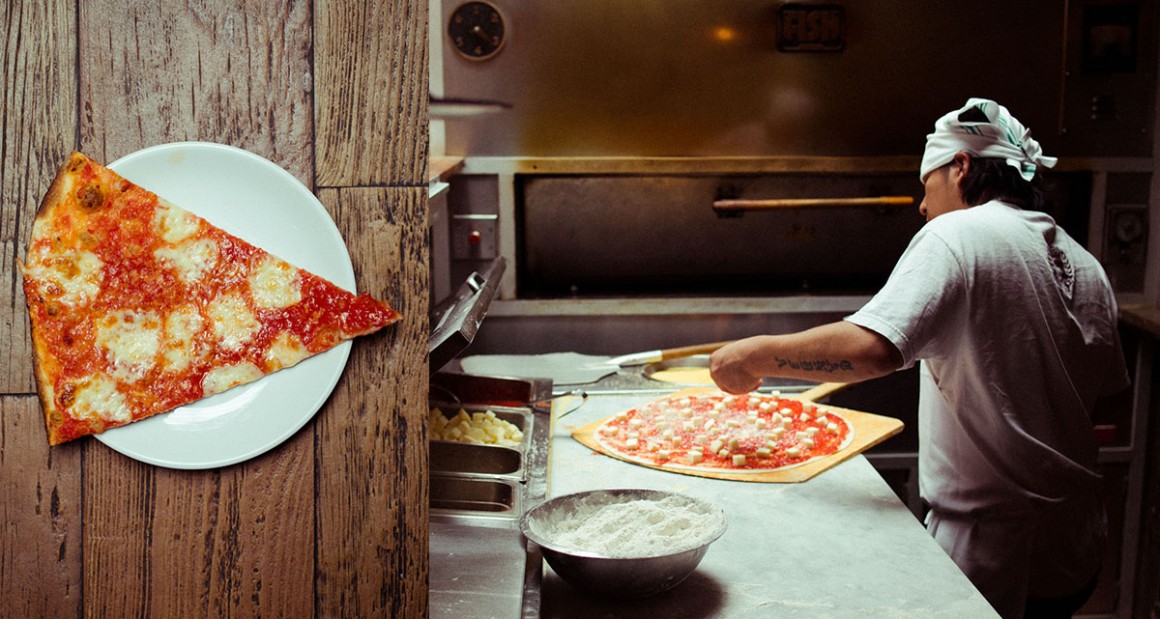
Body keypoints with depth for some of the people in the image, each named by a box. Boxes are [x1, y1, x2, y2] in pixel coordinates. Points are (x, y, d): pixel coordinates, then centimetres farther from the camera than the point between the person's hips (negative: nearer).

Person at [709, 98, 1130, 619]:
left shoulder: (957, 234, -14)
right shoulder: (1085, 265, 9)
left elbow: (873, 347, -30)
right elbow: (1104, 390, 14)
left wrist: (757, 357, -20)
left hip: (989, 544, -8)